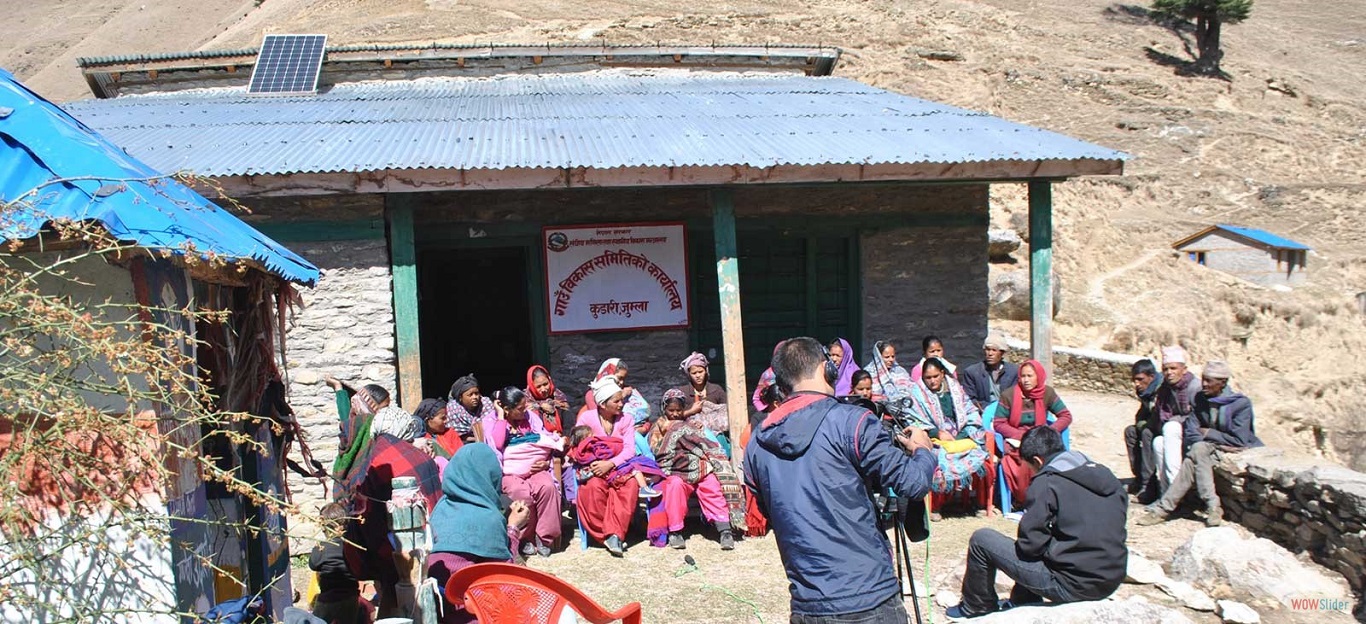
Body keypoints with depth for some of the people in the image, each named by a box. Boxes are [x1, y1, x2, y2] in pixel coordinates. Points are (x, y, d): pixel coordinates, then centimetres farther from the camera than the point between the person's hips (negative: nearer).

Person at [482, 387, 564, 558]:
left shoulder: (530, 417, 13)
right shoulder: (492, 423, 4)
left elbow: (548, 442, 13)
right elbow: (497, 444, -17)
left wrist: (546, 462, -7)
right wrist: (501, 416, -11)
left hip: (535, 470, 3)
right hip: (509, 473, -3)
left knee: (547, 486, -31)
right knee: (522, 493, -36)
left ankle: (544, 537, -19)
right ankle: (525, 538, -14)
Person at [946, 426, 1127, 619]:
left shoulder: (1047, 483, -15)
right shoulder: (1105, 474, 6)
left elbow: (1030, 543, -16)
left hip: (1073, 585, -8)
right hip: (1111, 582, 8)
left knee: (981, 540, 3)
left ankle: (976, 609, 22)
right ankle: (1021, 604, 37)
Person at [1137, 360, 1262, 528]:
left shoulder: (1241, 403, -12)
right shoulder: (1200, 399, 3)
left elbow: (1239, 440, -19)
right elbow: (1191, 434, -4)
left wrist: (1208, 433, -10)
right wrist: (1220, 444, -20)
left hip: (1238, 451, -5)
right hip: (1213, 447, 5)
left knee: (1196, 455, -33)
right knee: (1198, 449, -33)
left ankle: (1164, 507, -33)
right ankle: (1212, 506, -30)